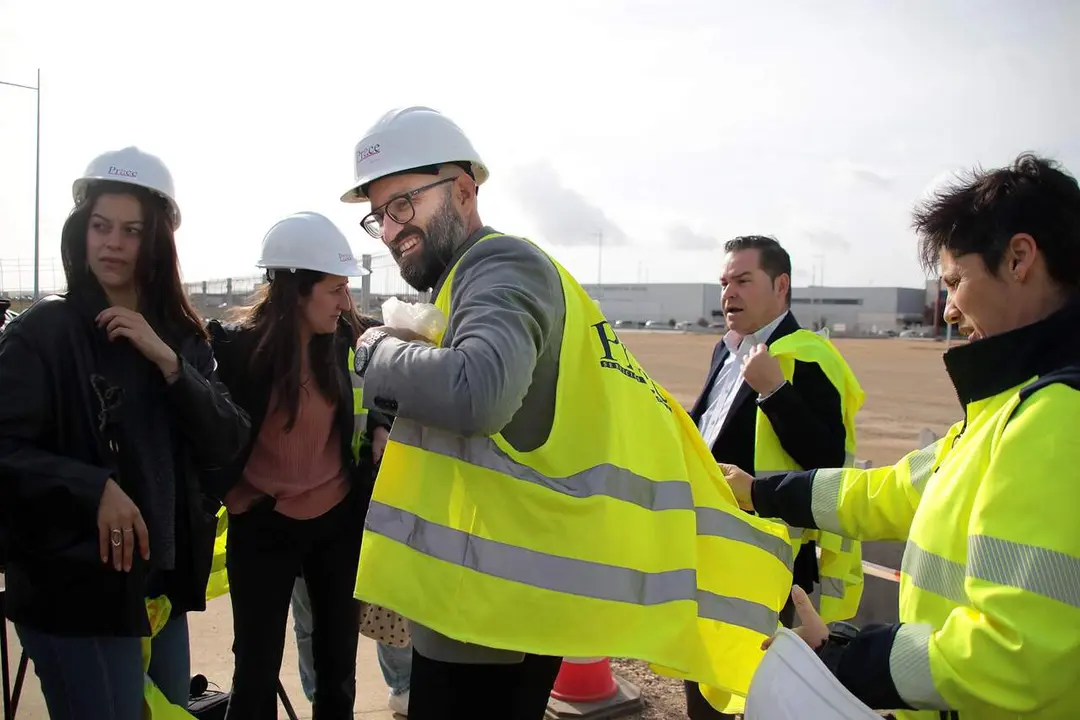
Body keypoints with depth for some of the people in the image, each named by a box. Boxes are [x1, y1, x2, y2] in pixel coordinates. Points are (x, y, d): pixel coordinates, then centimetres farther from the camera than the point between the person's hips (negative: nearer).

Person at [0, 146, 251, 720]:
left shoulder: (180, 336, 7)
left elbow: (228, 445, -3)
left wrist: (167, 361, -13)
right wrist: (97, 488, -25)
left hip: (164, 582, 6)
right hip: (75, 589, -5)